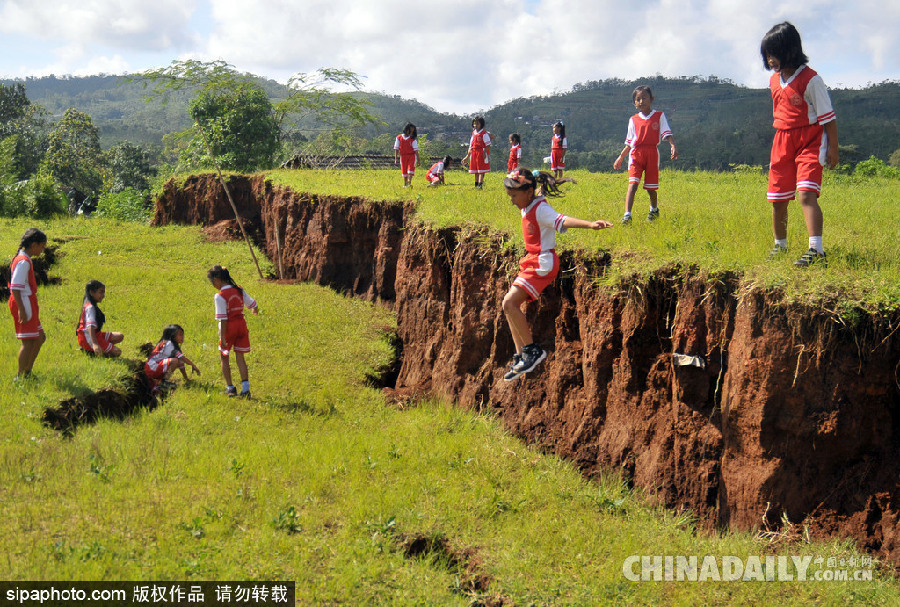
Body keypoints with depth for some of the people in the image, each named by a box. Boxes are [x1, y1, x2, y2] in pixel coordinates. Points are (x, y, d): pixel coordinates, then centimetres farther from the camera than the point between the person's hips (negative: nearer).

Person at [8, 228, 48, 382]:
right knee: (28, 341, -6)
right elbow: (15, 288, -22)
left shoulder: (26, 260, 14)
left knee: (40, 337, 16)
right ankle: (21, 377, 1)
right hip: (24, 304, -10)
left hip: (29, 304, 10)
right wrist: (21, 310, -25)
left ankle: (27, 372, 24)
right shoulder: (23, 261, -17)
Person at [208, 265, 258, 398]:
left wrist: (222, 337, -14)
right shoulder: (239, 290, 3)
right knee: (240, 357, 10)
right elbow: (253, 304, 12)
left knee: (224, 357, 13)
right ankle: (245, 388, 1)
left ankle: (230, 387, 15)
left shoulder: (220, 296, -15)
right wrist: (255, 311, 35)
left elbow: (223, 319, -17)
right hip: (241, 324, 5)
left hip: (229, 327, -5)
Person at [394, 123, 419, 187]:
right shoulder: (399, 138, 3)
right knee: (404, 171, 8)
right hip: (403, 156, 2)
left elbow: (416, 150, -2)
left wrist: (418, 159, -4)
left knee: (411, 168, -19)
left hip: (411, 156, -2)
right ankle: (405, 184, 21)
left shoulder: (413, 139, -1)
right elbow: (396, 148, 5)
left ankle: (409, 182, -25)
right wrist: (396, 158, 2)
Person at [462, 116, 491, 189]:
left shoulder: (484, 133, -4)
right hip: (474, 154, 7)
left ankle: (480, 185, -12)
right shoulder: (473, 133, 16)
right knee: (475, 171, 8)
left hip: (482, 154, -6)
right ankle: (476, 185, 13)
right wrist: (467, 157, 18)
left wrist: (484, 153, -22)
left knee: (481, 170, -9)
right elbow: (470, 146, 20)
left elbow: (488, 145, -7)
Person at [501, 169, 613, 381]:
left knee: (509, 302, -19)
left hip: (542, 264, -10)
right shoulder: (526, 207, 10)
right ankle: (520, 357, 15)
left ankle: (533, 350, -10)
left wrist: (590, 224, -53)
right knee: (510, 305, 10)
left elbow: (562, 220, -36)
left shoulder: (540, 210, -18)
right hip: (531, 261, 10)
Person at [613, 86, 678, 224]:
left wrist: (673, 146, -20)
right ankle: (627, 215, -23)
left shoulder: (659, 116, 6)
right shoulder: (633, 120, 11)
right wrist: (620, 157, 13)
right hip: (636, 153, 1)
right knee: (633, 184, -16)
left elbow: (667, 134, -2)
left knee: (650, 187, 8)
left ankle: (654, 210, 36)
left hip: (652, 153, 0)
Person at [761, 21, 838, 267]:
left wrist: (833, 147, -10)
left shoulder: (810, 79, -12)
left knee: (806, 194, -22)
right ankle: (780, 245, 28)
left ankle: (816, 250, -27)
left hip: (809, 143, -7)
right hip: (782, 143, 7)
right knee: (778, 199, 9)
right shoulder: (774, 80, 9)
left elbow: (828, 116, -9)